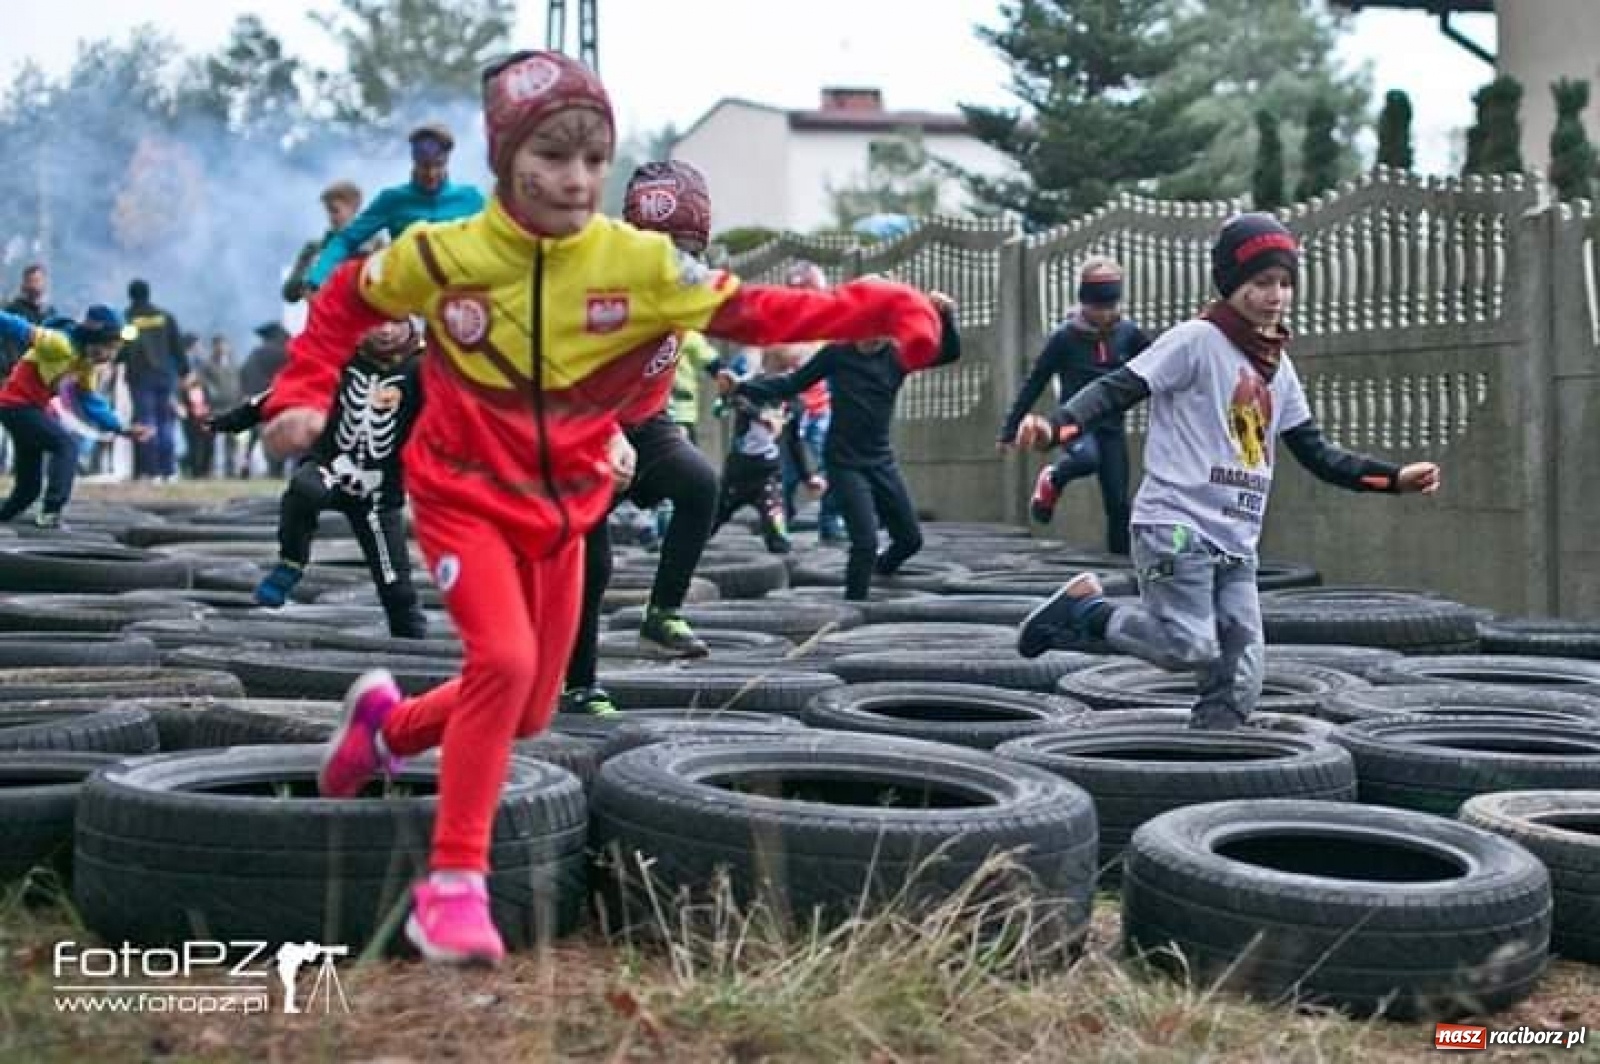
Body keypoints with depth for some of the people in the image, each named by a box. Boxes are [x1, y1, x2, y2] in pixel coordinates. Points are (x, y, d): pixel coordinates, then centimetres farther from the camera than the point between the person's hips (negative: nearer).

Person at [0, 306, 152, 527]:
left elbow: (89, 400, 12)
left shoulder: (88, 361, 5)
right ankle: (51, 512, -27)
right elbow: (21, 331, -29)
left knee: (29, 486, 10)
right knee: (66, 444, -23)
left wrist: (122, 429, 9)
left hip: (35, 407, 9)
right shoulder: (61, 344, -23)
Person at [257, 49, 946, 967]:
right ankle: (454, 883, -14)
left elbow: (754, 311, -14)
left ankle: (390, 722, 42)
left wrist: (883, 311, -25)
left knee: (529, 709, 11)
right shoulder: (443, 253, -13)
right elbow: (344, 303, 5)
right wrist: (305, 399, -5)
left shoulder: (640, 262, -11)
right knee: (505, 662, -26)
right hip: (464, 496, -3)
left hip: (564, 510, 4)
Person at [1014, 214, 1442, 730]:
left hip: (1236, 543, 7)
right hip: (1176, 526, -7)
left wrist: (1396, 477, 13)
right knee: (1189, 647, -20)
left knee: (1239, 681, 1)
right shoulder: (1197, 339, -6)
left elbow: (1318, 455, 20)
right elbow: (1118, 389, -14)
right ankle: (1085, 607, 2)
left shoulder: (1279, 367, 16)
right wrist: (1056, 427, -31)